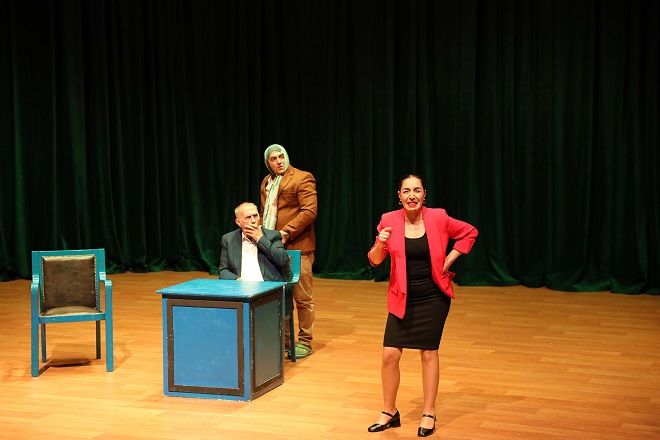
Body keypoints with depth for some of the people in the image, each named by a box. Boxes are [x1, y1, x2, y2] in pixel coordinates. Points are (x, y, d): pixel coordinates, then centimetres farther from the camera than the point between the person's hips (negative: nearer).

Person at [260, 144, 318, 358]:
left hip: (297, 246, -7)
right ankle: (283, 339, 22)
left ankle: (305, 342, 9)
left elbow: (309, 211, -14)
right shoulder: (266, 182, 18)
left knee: (303, 298, -1)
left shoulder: (302, 178, -6)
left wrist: (286, 233, -18)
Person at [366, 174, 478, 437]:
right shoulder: (389, 221, -7)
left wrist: (449, 260, -4)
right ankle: (389, 412, 17)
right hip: (402, 298, 1)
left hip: (433, 297, -1)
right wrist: (380, 244, -25)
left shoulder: (438, 218, -9)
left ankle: (429, 414, 19)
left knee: (429, 353, 6)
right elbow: (374, 260, -3)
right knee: (390, 355, -2)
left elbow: (470, 232, 5)